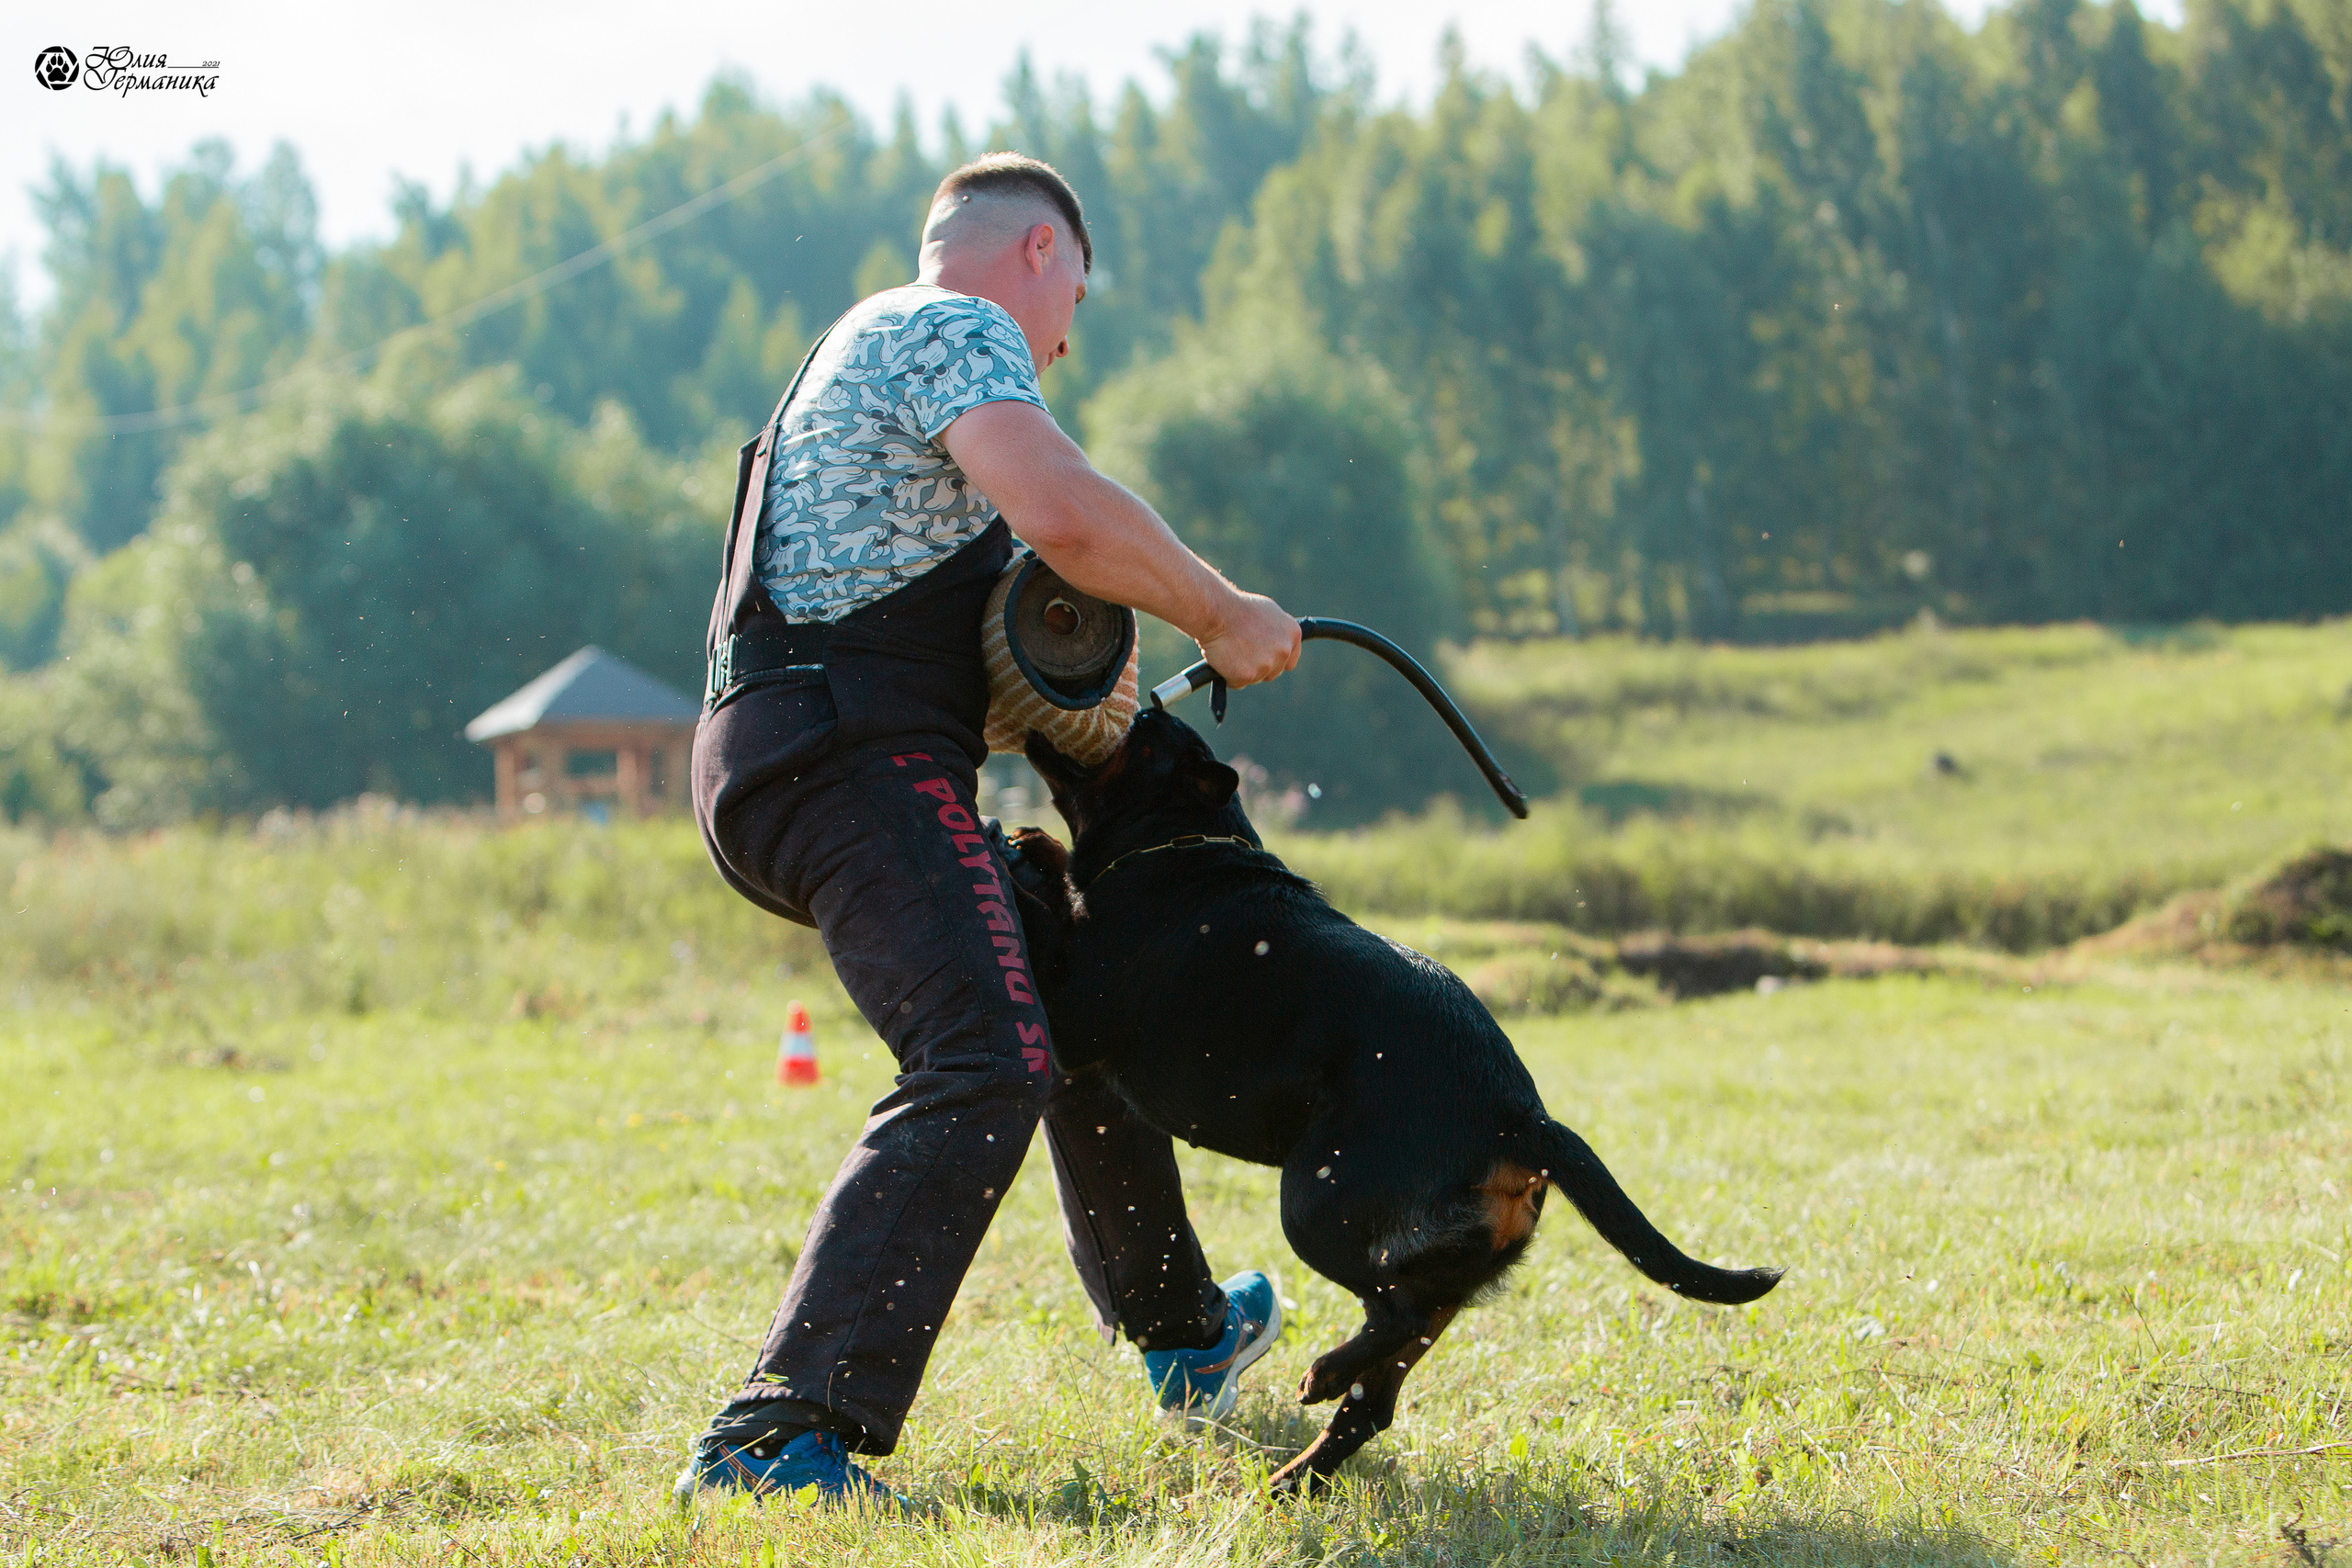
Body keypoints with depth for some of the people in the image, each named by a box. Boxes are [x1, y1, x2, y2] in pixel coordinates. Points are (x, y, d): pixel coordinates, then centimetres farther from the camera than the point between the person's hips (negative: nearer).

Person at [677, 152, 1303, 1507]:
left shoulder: (876, 344, 30)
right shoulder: (960, 331, -3)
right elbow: (1060, 509, -22)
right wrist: (1222, 616, -10)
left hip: (781, 758, 11)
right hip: (856, 750, -11)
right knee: (984, 1065, -25)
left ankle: (1183, 1335, 43)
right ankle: (783, 1434, -36)